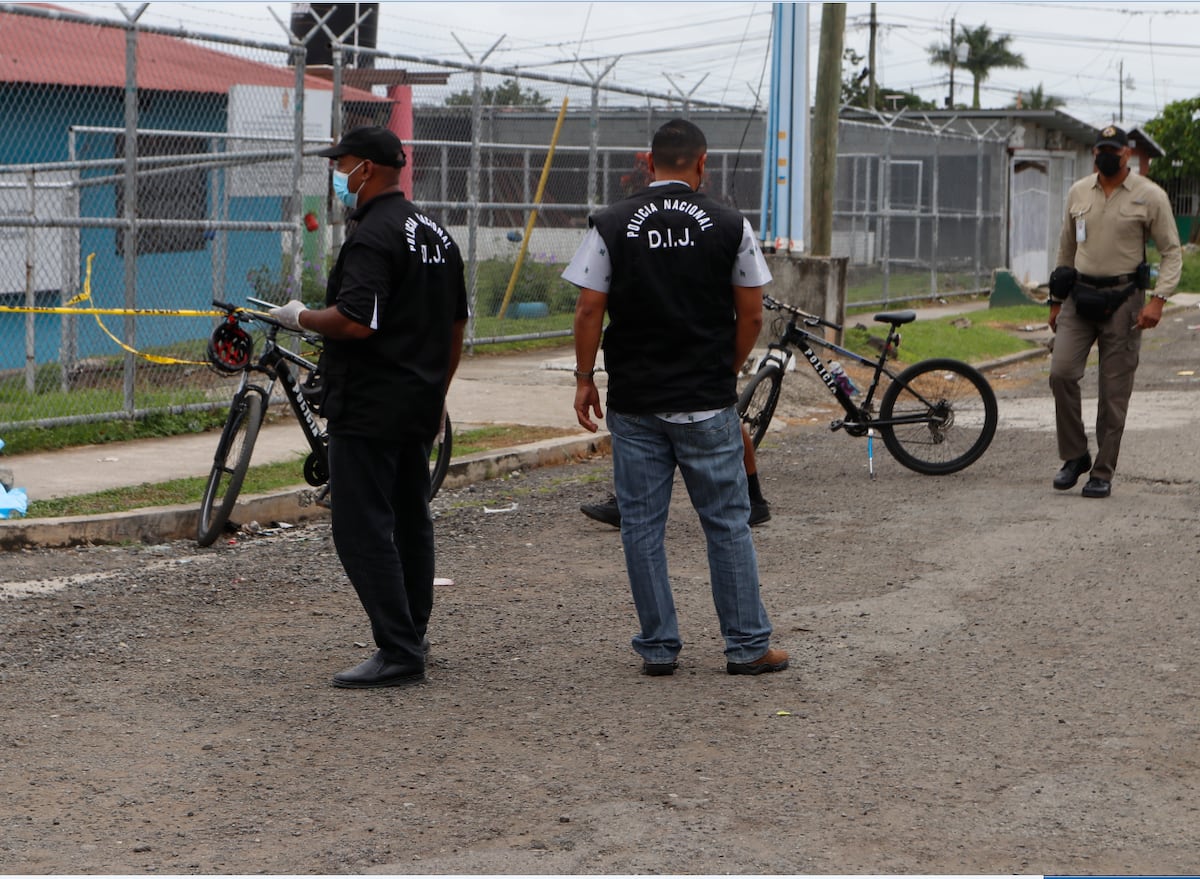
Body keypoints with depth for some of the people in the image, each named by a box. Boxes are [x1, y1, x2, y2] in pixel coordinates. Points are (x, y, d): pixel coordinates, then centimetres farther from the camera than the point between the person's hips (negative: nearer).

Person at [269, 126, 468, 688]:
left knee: (364, 530, -7)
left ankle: (397, 654, -9)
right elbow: (457, 325, 18)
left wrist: (300, 317, -10)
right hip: (419, 408, 10)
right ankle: (413, 639, 26)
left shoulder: (372, 236, -17)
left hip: (367, 409, -10)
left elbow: (355, 322, -27)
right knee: (411, 521, 17)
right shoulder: (437, 235, 13)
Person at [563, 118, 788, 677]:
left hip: (634, 401, 0)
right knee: (727, 523, 7)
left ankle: (658, 647, 11)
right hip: (708, 401, 0)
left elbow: (589, 310, -4)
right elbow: (751, 316, 2)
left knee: (642, 525, 8)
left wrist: (585, 378, 7)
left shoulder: (611, 226, -2)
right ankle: (748, 646, 10)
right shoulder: (730, 226, -2)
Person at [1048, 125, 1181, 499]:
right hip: (1080, 296, 3)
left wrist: (1157, 300, -15)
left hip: (1122, 299, -3)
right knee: (1061, 372, -12)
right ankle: (1075, 456, 4)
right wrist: (1057, 300, 19)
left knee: (1114, 390, -1)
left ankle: (1103, 473, 8)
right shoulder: (1078, 192, 9)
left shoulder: (1150, 196, -3)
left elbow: (1172, 252, -3)